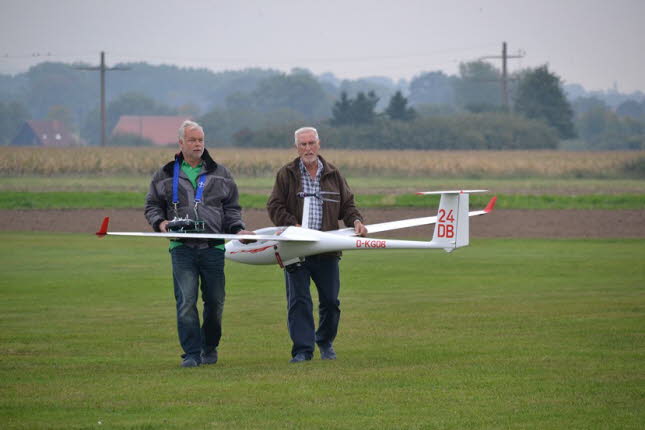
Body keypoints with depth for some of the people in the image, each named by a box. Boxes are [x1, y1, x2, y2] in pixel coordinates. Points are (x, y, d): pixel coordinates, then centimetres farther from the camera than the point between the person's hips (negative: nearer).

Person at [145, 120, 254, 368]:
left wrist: (237, 228, 1)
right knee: (186, 301, -11)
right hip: (182, 247, -1)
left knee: (215, 301, 5)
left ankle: (210, 348, 23)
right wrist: (160, 221, -4)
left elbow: (231, 207, 17)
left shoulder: (219, 174, 14)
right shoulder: (166, 176, 12)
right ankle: (192, 353, -8)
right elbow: (152, 205, 16)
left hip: (213, 247, 1)